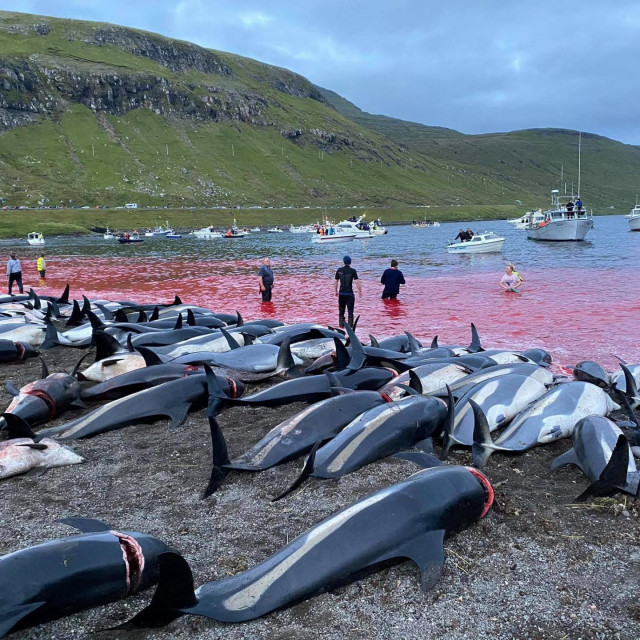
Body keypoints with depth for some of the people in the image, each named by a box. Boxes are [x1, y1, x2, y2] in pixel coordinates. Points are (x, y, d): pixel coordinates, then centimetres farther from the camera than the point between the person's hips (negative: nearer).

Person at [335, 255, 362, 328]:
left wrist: (336, 291, 15)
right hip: (349, 294, -2)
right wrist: (360, 292, -1)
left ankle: (341, 325, 15)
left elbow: (336, 282, 4)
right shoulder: (353, 271, -8)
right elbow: (357, 282, -12)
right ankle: (350, 326, 5)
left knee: (341, 310, 13)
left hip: (341, 294, 2)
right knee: (350, 311, 5)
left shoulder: (339, 270, 0)